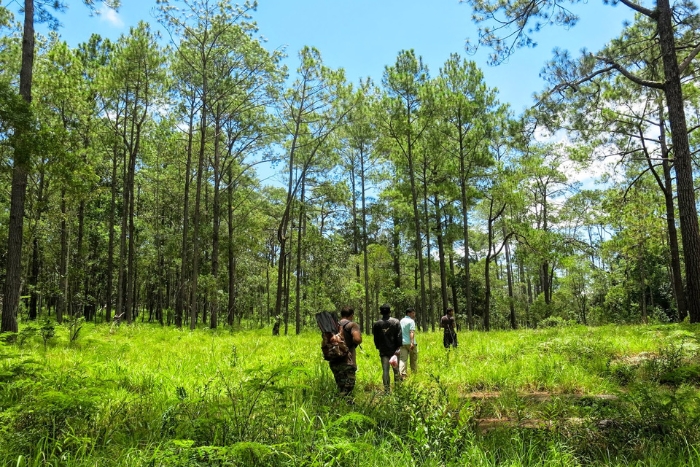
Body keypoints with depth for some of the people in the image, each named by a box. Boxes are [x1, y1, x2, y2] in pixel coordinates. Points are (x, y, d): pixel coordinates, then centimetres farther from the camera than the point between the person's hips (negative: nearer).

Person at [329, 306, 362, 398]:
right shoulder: (352, 325, -6)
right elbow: (357, 338, -22)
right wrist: (356, 343, -2)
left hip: (334, 362, 7)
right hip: (347, 362, -7)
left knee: (340, 389, 17)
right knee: (347, 391, -3)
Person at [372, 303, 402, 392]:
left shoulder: (377, 324, -1)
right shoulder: (396, 322, -4)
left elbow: (375, 338, 4)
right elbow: (399, 336, -8)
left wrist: (378, 347, 14)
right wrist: (398, 348, -5)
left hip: (383, 351, 0)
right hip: (394, 350, 0)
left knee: (385, 370, 3)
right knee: (396, 369, 11)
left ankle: (386, 389, 2)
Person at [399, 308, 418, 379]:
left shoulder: (401, 321, 14)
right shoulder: (411, 321, -8)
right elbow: (412, 332, -21)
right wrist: (412, 342, -28)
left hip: (402, 343, 5)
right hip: (410, 343, -5)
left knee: (402, 359, -3)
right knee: (413, 359, 12)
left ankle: (402, 374, -17)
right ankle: (414, 373, 20)